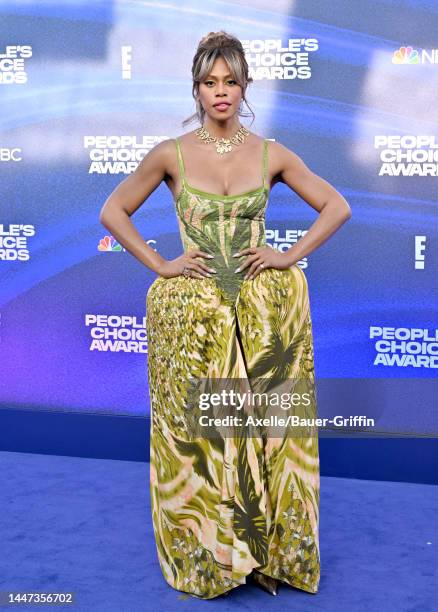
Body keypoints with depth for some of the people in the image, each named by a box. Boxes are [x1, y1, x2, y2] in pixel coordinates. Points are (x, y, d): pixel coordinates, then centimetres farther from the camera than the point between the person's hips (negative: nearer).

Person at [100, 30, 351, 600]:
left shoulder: (272, 155, 3)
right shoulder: (171, 155, 0)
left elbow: (337, 206, 10)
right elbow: (113, 212, 6)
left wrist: (291, 256, -1)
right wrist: (160, 265, -3)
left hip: (265, 310, 1)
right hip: (193, 314, -1)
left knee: (263, 426, 5)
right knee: (199, 432, 5)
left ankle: (268, 548, 22)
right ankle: (205, 551, 22)